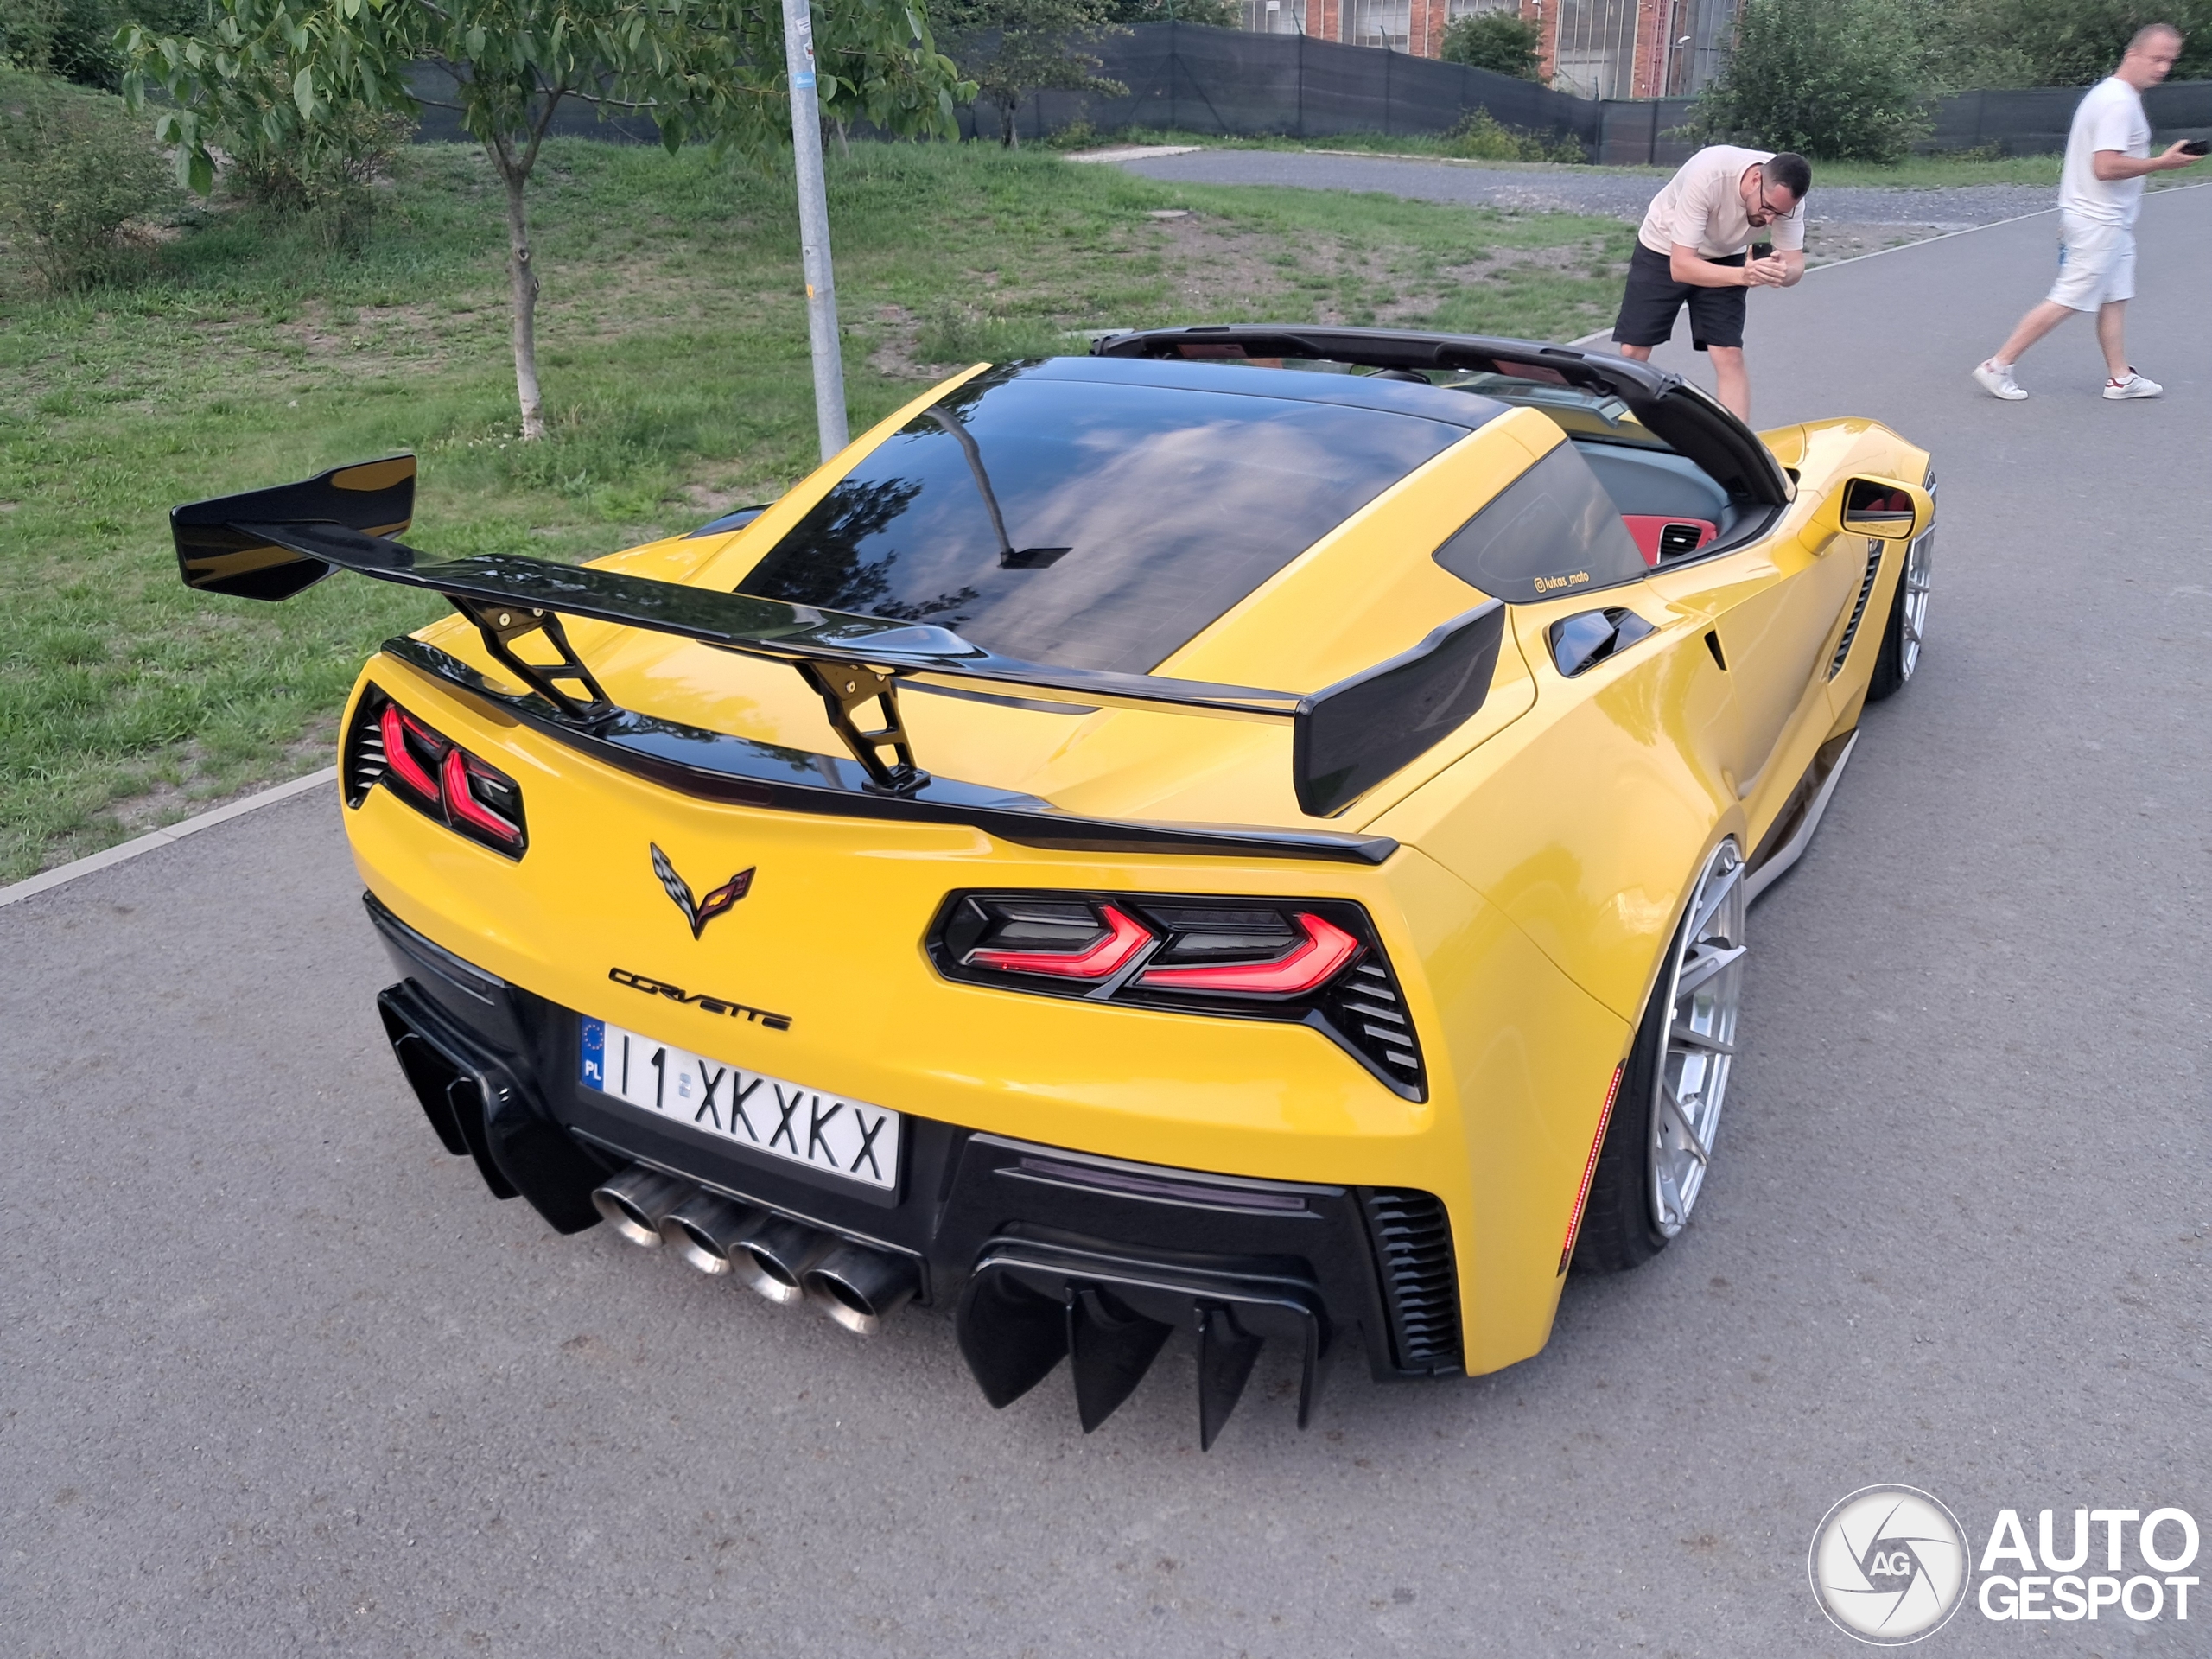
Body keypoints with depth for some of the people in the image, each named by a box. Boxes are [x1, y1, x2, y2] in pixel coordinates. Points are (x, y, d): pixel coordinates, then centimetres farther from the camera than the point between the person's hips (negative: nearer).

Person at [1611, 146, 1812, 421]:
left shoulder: (1786, 194, -25)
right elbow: (1680, 266, -36)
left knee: (1729, 356, -12)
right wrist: (1742, 275, -51)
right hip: (1663, 251, -2)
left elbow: (1795, 262, -18)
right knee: (1632, 352, -4)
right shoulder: (1707, 175, -38)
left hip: (1725, 258, 2)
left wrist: (1783, 273, -43)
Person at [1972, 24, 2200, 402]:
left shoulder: (2112, 93, 13)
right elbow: (2106, 167, -27)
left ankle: (2120, 378, 16)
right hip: (2098, 223, -10)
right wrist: (2161, 163, -21)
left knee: (2115, 299, 11)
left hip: (2109, 221, 10)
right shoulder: (2119, 102, -19)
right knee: (2065, 303, -7)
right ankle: (1997, 366, -2)